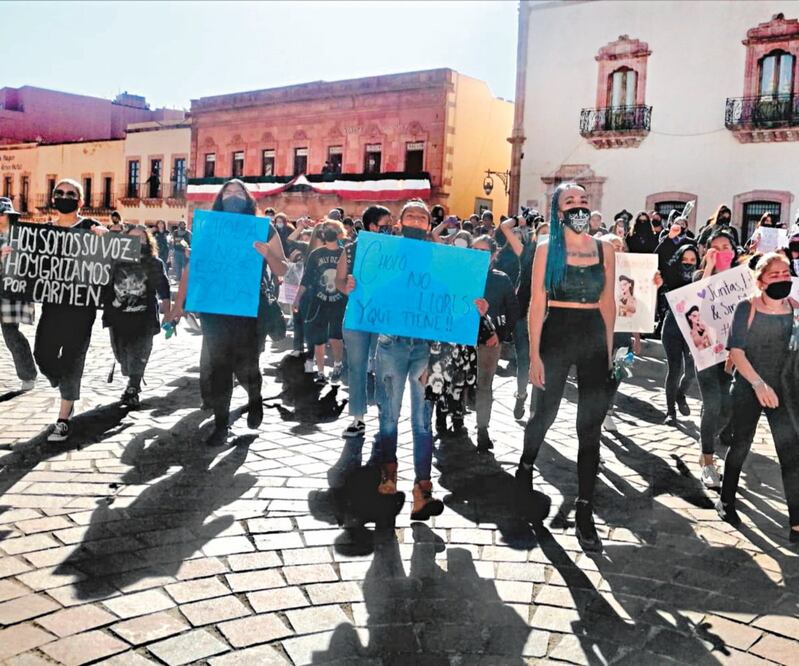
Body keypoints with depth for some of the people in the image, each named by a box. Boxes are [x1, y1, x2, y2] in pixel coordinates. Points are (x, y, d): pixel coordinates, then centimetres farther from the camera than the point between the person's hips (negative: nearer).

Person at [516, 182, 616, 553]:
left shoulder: (604, 249, 6)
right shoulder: (547, 250, -2)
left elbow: (607, 303, 10)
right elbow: (537, 304, -5)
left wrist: (608, 349, 8)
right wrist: (534, 355, -10)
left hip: (594, 339, 2)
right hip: (556, 335, -2)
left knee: (591, 426, 2)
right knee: (544, 414, 9)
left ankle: (585, 512, 10)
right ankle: (525, 469, 40)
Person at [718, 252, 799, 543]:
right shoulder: (747, 307, -11)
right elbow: (736, 350, -15)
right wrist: (758, 384, -23)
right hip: (748, 388, -2)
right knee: (741, 446, 11)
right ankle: (726, 500, 32)